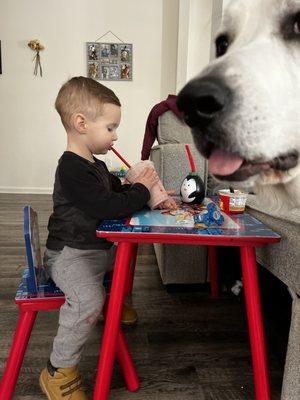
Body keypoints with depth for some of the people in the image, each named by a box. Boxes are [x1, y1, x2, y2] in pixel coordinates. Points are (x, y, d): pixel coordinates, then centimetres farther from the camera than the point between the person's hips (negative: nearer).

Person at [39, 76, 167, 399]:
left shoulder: (96, 166, 12)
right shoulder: (71, 169, -21)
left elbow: (117, 190, 23)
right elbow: (109, 207, -28)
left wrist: (148, 193, 5)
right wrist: (141, 189, -13)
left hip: (101, 248, 10)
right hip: (70, 255, -10)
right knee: (89, 300, -31)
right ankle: (59, 372, -11)